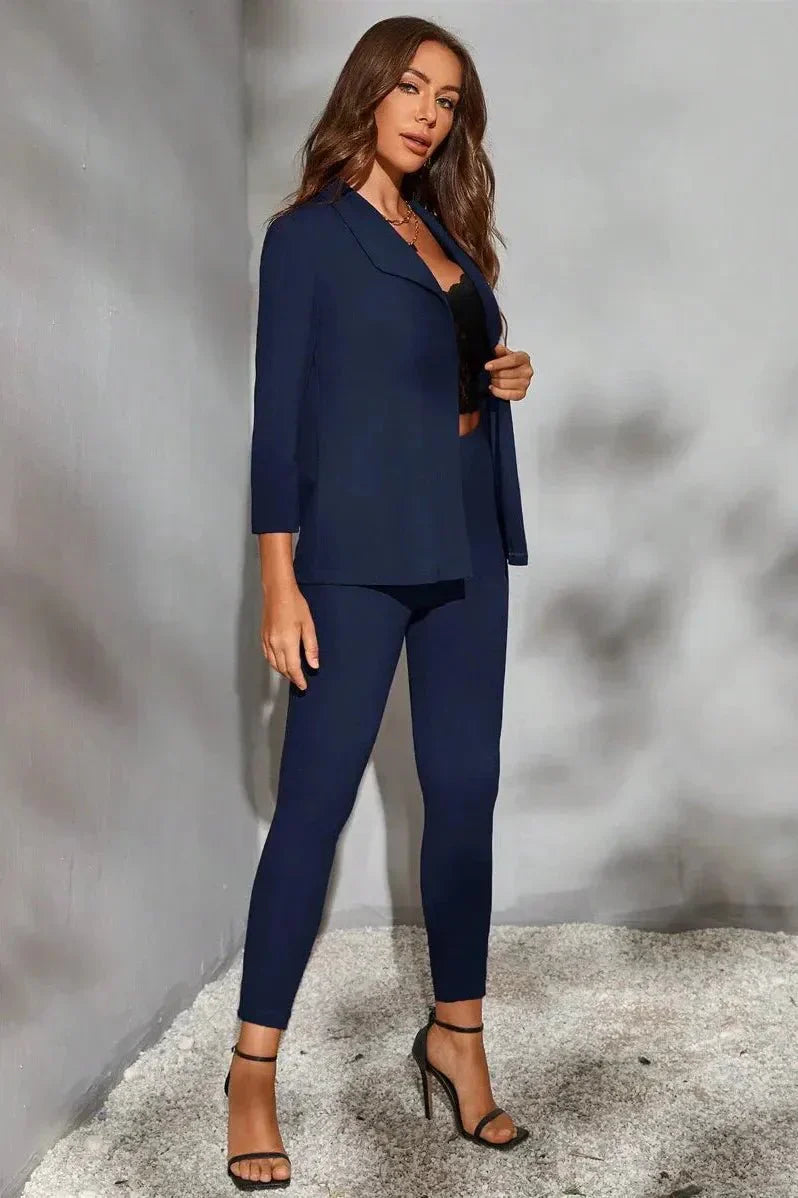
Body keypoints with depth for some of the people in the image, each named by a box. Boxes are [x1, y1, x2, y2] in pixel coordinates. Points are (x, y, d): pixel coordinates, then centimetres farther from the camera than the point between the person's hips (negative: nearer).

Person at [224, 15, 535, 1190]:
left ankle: (458, 1034, 22)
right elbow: (279, 413, -7)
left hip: (466, 546, 7)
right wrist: (279, 584, -14)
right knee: (316, 800, -4)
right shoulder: (308, 234, -1)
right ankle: (254, 1071, 9)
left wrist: (507, 379, 2)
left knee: (465, 790, 8)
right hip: (359, 552, -6)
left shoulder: (447, 232, 16)